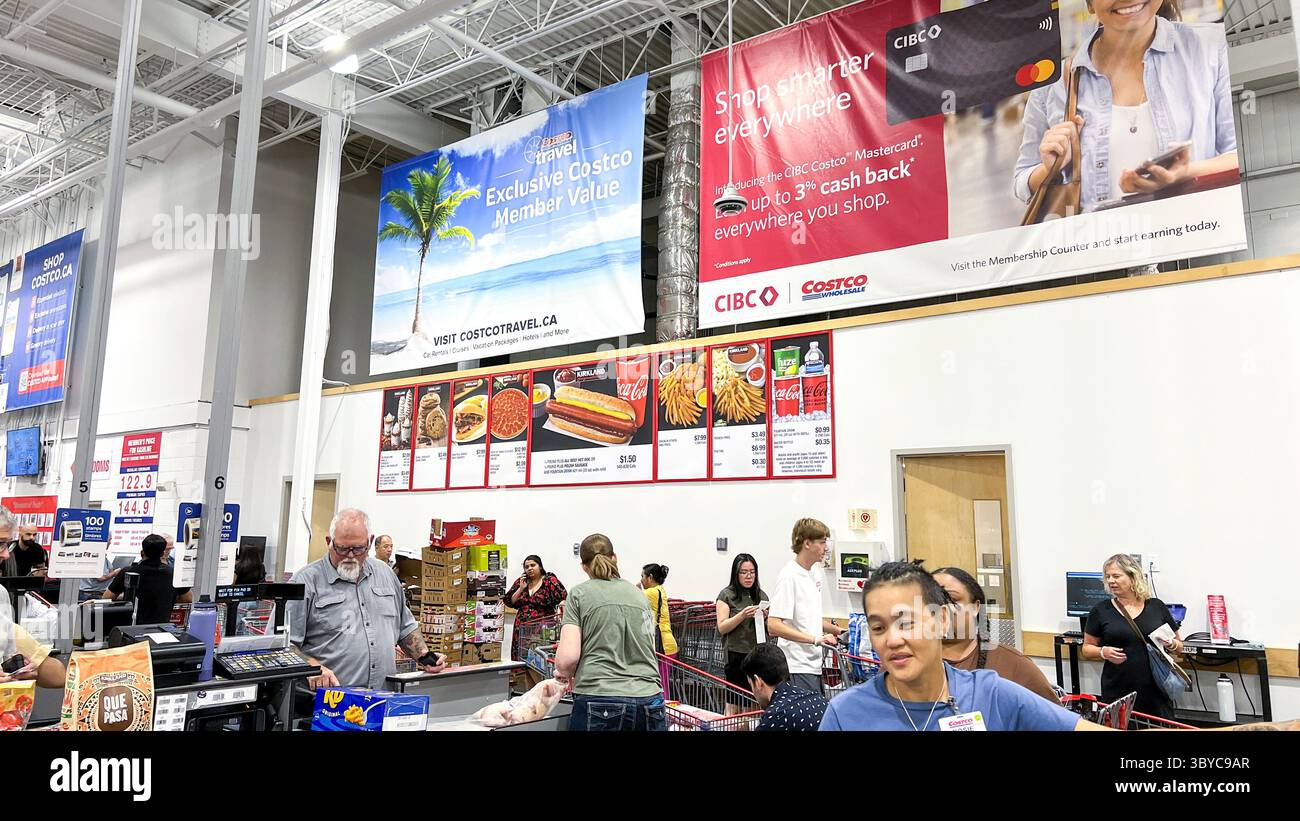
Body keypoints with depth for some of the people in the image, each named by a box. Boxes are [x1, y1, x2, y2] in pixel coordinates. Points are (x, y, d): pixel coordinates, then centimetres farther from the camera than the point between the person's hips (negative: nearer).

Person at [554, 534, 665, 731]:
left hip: (599, 703, -3)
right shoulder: (639, 594, 15)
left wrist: (564, 674, 13)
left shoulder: (579, 593, 3)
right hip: (649, 702, 4)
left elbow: (568, 657, -7)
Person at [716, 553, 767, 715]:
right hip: (736, 655, -4)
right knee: (734, 706, -5)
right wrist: (742, 615, -17)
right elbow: (722, 627, -5)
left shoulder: (761, 595, 13)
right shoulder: (727, 595, 1)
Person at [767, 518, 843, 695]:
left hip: (814, 665, 9)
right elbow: (774, 625, -22)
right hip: (797, 668, -9)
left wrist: (838, 631, 12)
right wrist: (815, 639, -26)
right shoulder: (789, 576, -15)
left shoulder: (815, 572, 12)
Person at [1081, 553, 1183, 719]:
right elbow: (1087, 649, 7)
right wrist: (1103, 652, -12)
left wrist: (1172, 644, -9)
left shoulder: (1157, 606, 5)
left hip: (1156, 693, 1)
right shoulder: (1100, 610, 1)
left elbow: (1179, 646, 12)